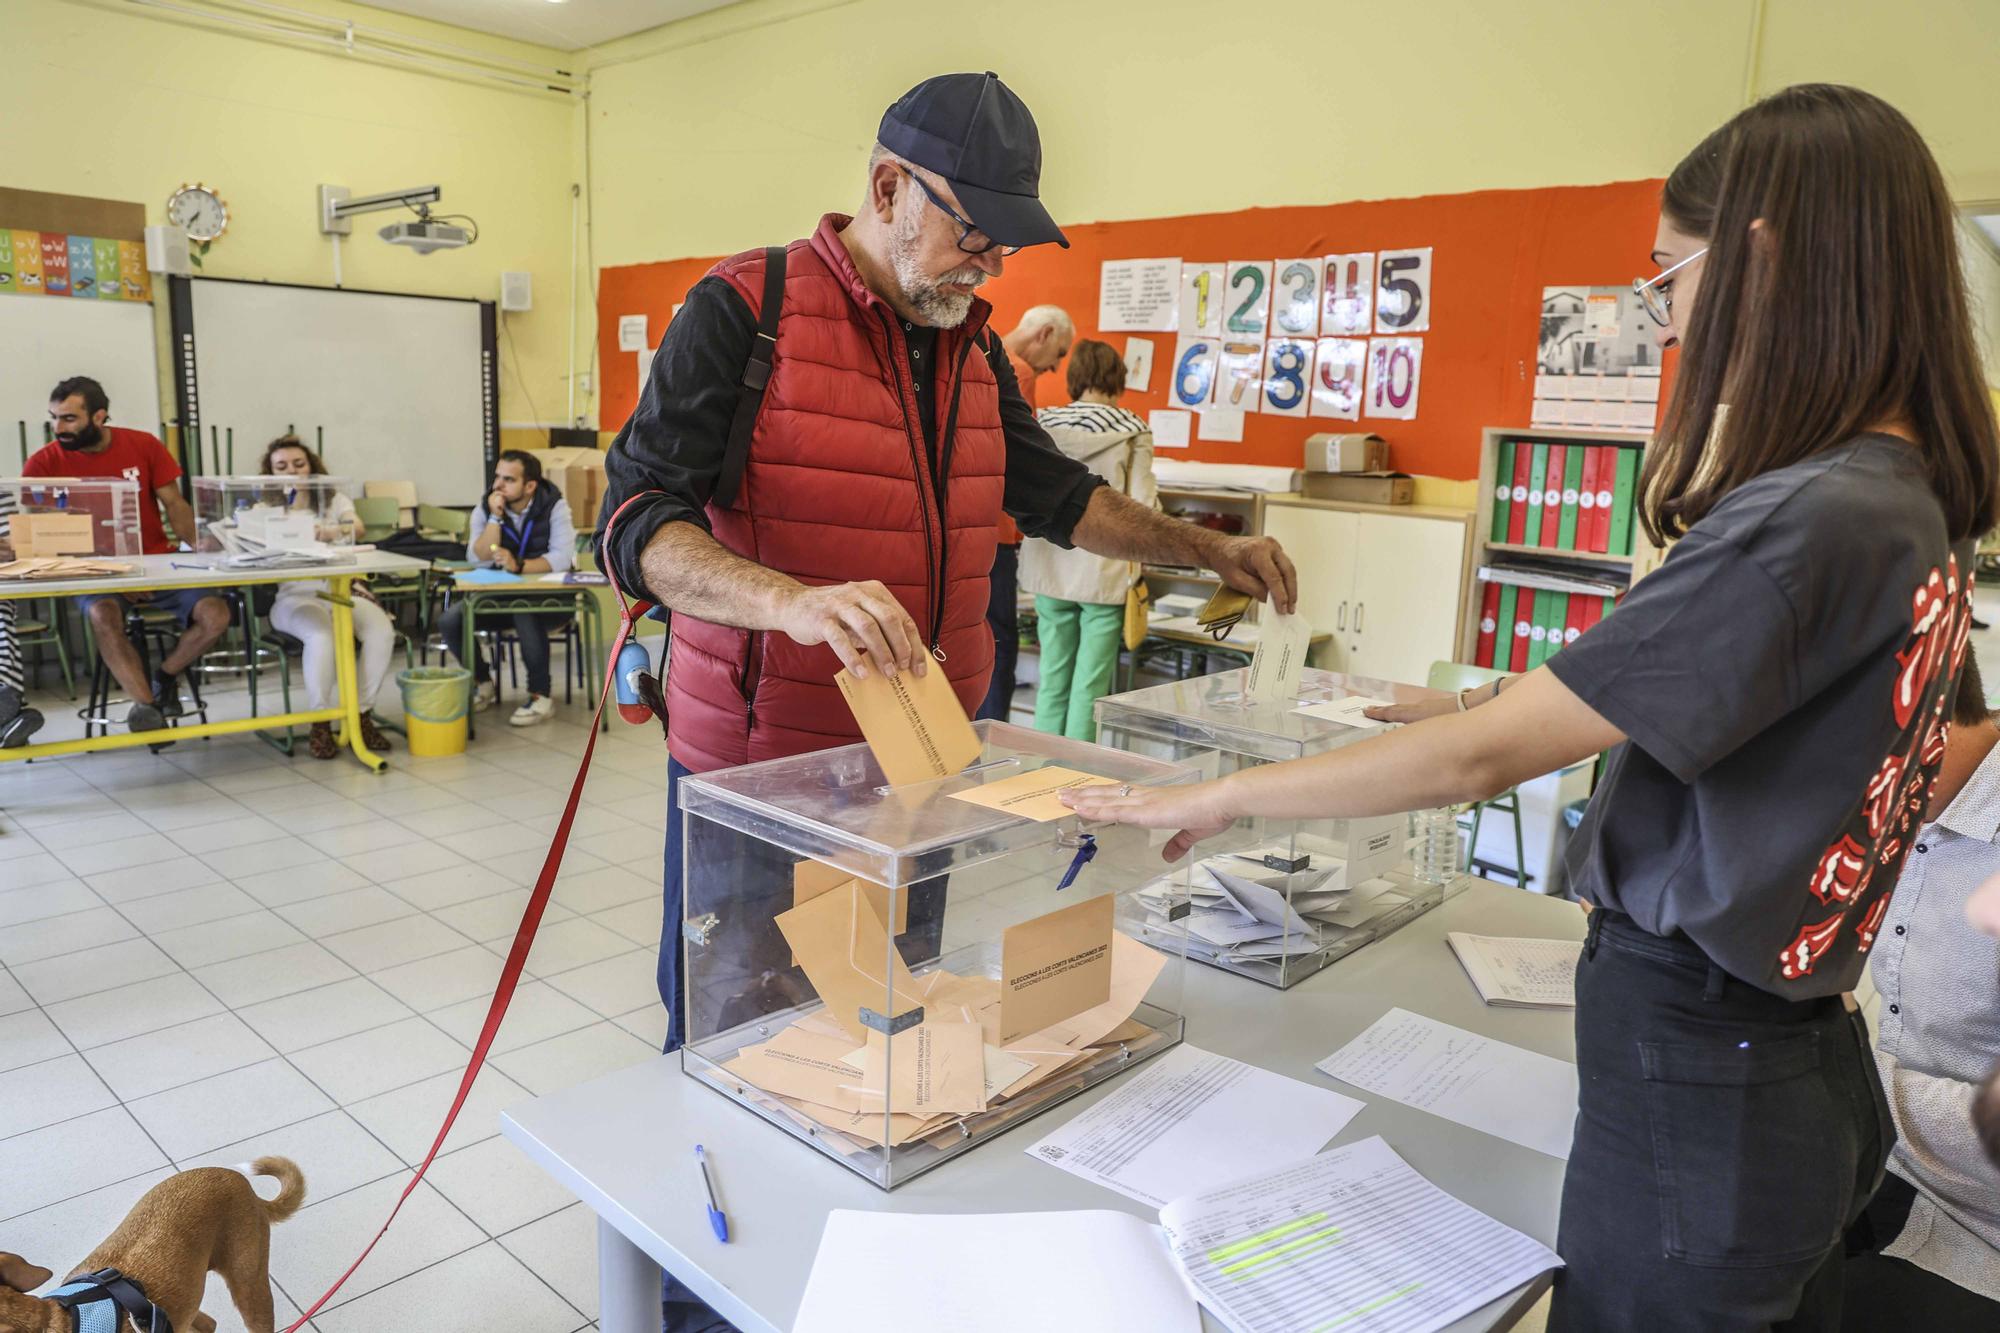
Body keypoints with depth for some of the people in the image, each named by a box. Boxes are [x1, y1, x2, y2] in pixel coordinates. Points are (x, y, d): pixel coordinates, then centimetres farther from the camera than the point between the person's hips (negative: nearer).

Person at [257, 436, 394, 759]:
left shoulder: (333, 499, 14)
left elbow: (357, 526, -10)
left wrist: (335, 531, -33)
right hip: (295, 596, -2)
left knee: (382, 631, -29)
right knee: (322, 637, -36)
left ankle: (361, 716, -14)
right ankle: (320, 724, -19)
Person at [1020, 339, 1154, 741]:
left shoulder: (1043, 424, 2)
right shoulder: (1133, 431, -5)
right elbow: (1140, 508, -6)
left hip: (1050, 569, 3)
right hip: (1104, 571, -3)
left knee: (1052, 680, 12)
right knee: (1090, 687, 2)